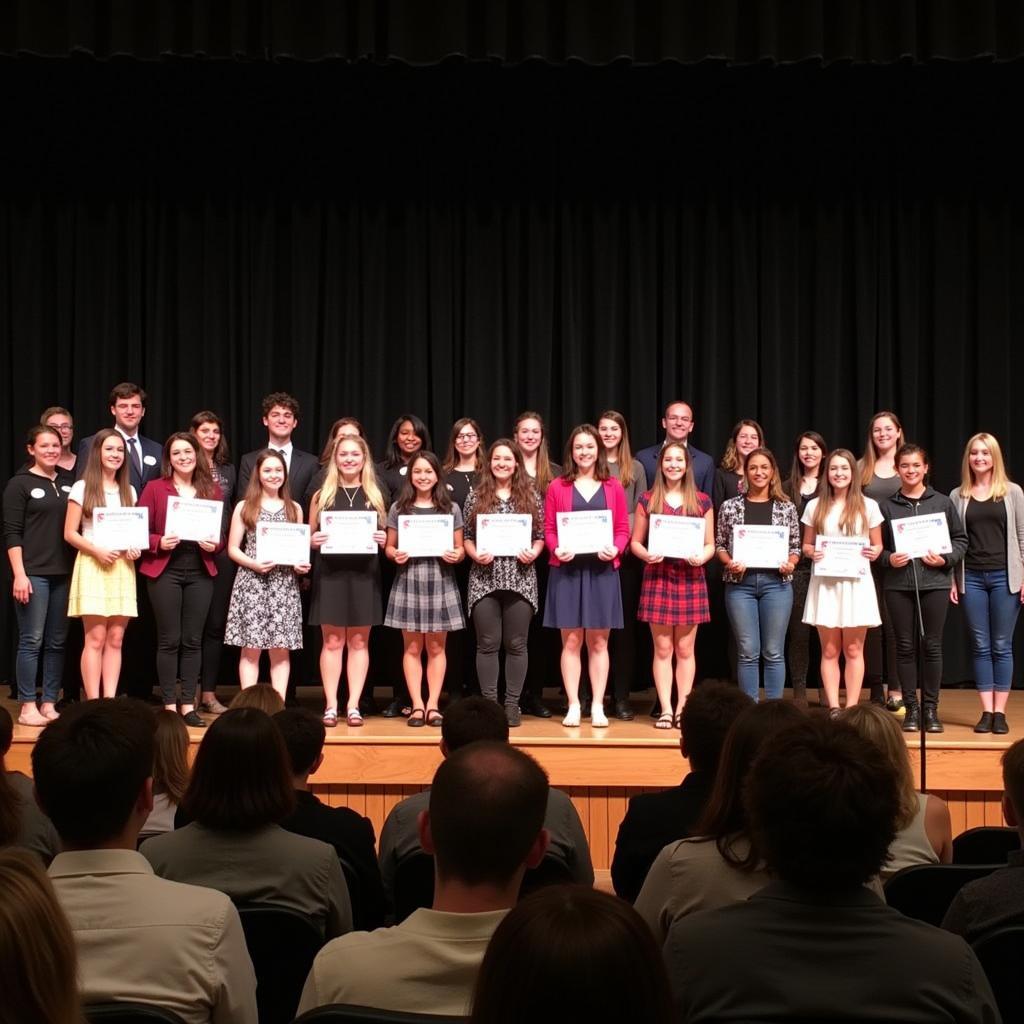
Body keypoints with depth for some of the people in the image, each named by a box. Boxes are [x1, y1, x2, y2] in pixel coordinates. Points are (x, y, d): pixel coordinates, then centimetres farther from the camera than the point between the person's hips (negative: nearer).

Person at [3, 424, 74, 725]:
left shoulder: (68, 484, 12)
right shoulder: (20, 484, -1)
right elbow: (12, 533, -5)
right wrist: (19, 574, -13)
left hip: (64, 573, 5)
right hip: (33, 573, -5)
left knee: (57, 642, 7)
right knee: (31, 641, -4)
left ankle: (49, 704, 13)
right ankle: (28, 707, 1)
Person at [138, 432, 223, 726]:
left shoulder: (212, 490, 10)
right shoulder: (155, 488, 2)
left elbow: (222, 534, 13)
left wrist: (214, 545, -8)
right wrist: (159, 543, -18)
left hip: (200, 572, 2)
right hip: (165, 570, -2)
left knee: (193, 641, 4)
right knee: (169, 640, 0)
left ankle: (188, 705, 10)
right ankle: (169, 706, 7)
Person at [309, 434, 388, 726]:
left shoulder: (375, 496, 9)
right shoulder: (322, 495, 7)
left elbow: (384, 536, 13)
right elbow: (310, 537, 9)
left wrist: (383, 540, -9)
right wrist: (314, 540, -13)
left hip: (364, 575, 1)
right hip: (330, 574, -1)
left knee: (359, 641, 3)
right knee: (332, 641, 0)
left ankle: (353, 706, 7)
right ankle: (331, 705, 5)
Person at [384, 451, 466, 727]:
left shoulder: (451, 508, 6)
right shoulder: (399, 508, 6)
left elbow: (460, 548, 8)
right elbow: (389, 547, 8)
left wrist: (455, 556, -13)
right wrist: (395, 555, -13)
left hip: (440, 581, 0)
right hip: (408, 581, 0)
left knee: (436, 647, 4)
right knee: (412, 647, 2)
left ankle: (433, 705, 9)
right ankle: (417, 705, 7)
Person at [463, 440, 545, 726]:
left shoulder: (531, 496, 6)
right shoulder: (476, 496, 5)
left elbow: (540, 536, 8)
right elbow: (467, 537, 7)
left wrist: (534, 552, -11)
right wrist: (476, 554, -11)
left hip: (520, 578, 0)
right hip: (485, 579, 0)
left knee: (516, 644, 4)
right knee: (487, 643, 2)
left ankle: (512, 703, 12)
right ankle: (489, 702, 11)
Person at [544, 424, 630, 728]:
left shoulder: (613, 487, 8)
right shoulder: (558, 487, 5)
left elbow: (623, 529, 5)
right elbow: (548, 529, 3)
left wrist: (615, 549, -14)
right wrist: (556, 549, -16)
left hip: (602, 570, 1)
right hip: (567, 569, -1)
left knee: (598, 642, 4)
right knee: (571, 641, 1)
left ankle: (598, 707, 9)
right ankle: (573, 706, 7)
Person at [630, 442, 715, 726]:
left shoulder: (701, 501, 7)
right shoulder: (648, 500, 6)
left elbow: (710, 544, 8)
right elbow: (635, 542, 8)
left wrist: (702, 557, -12)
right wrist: (646, 555, -12)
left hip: (690, 578, 0)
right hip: (657, 577, 0)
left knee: (685, 648, 4)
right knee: (662, 648, 1)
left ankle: (682, 709, 11)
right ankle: (666, 710, 6)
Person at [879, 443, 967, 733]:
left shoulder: (942, 502, 5)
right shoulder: (887, 505, 5)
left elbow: (960, 539, 7)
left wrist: (945, 559, -8)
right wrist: (888, 559, -11)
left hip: (934, 582, 0)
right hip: (899, 584, 0)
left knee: (932, 645, 3)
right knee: (905, 646, 4)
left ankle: (931, 708, 12)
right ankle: (911, 708, 11)